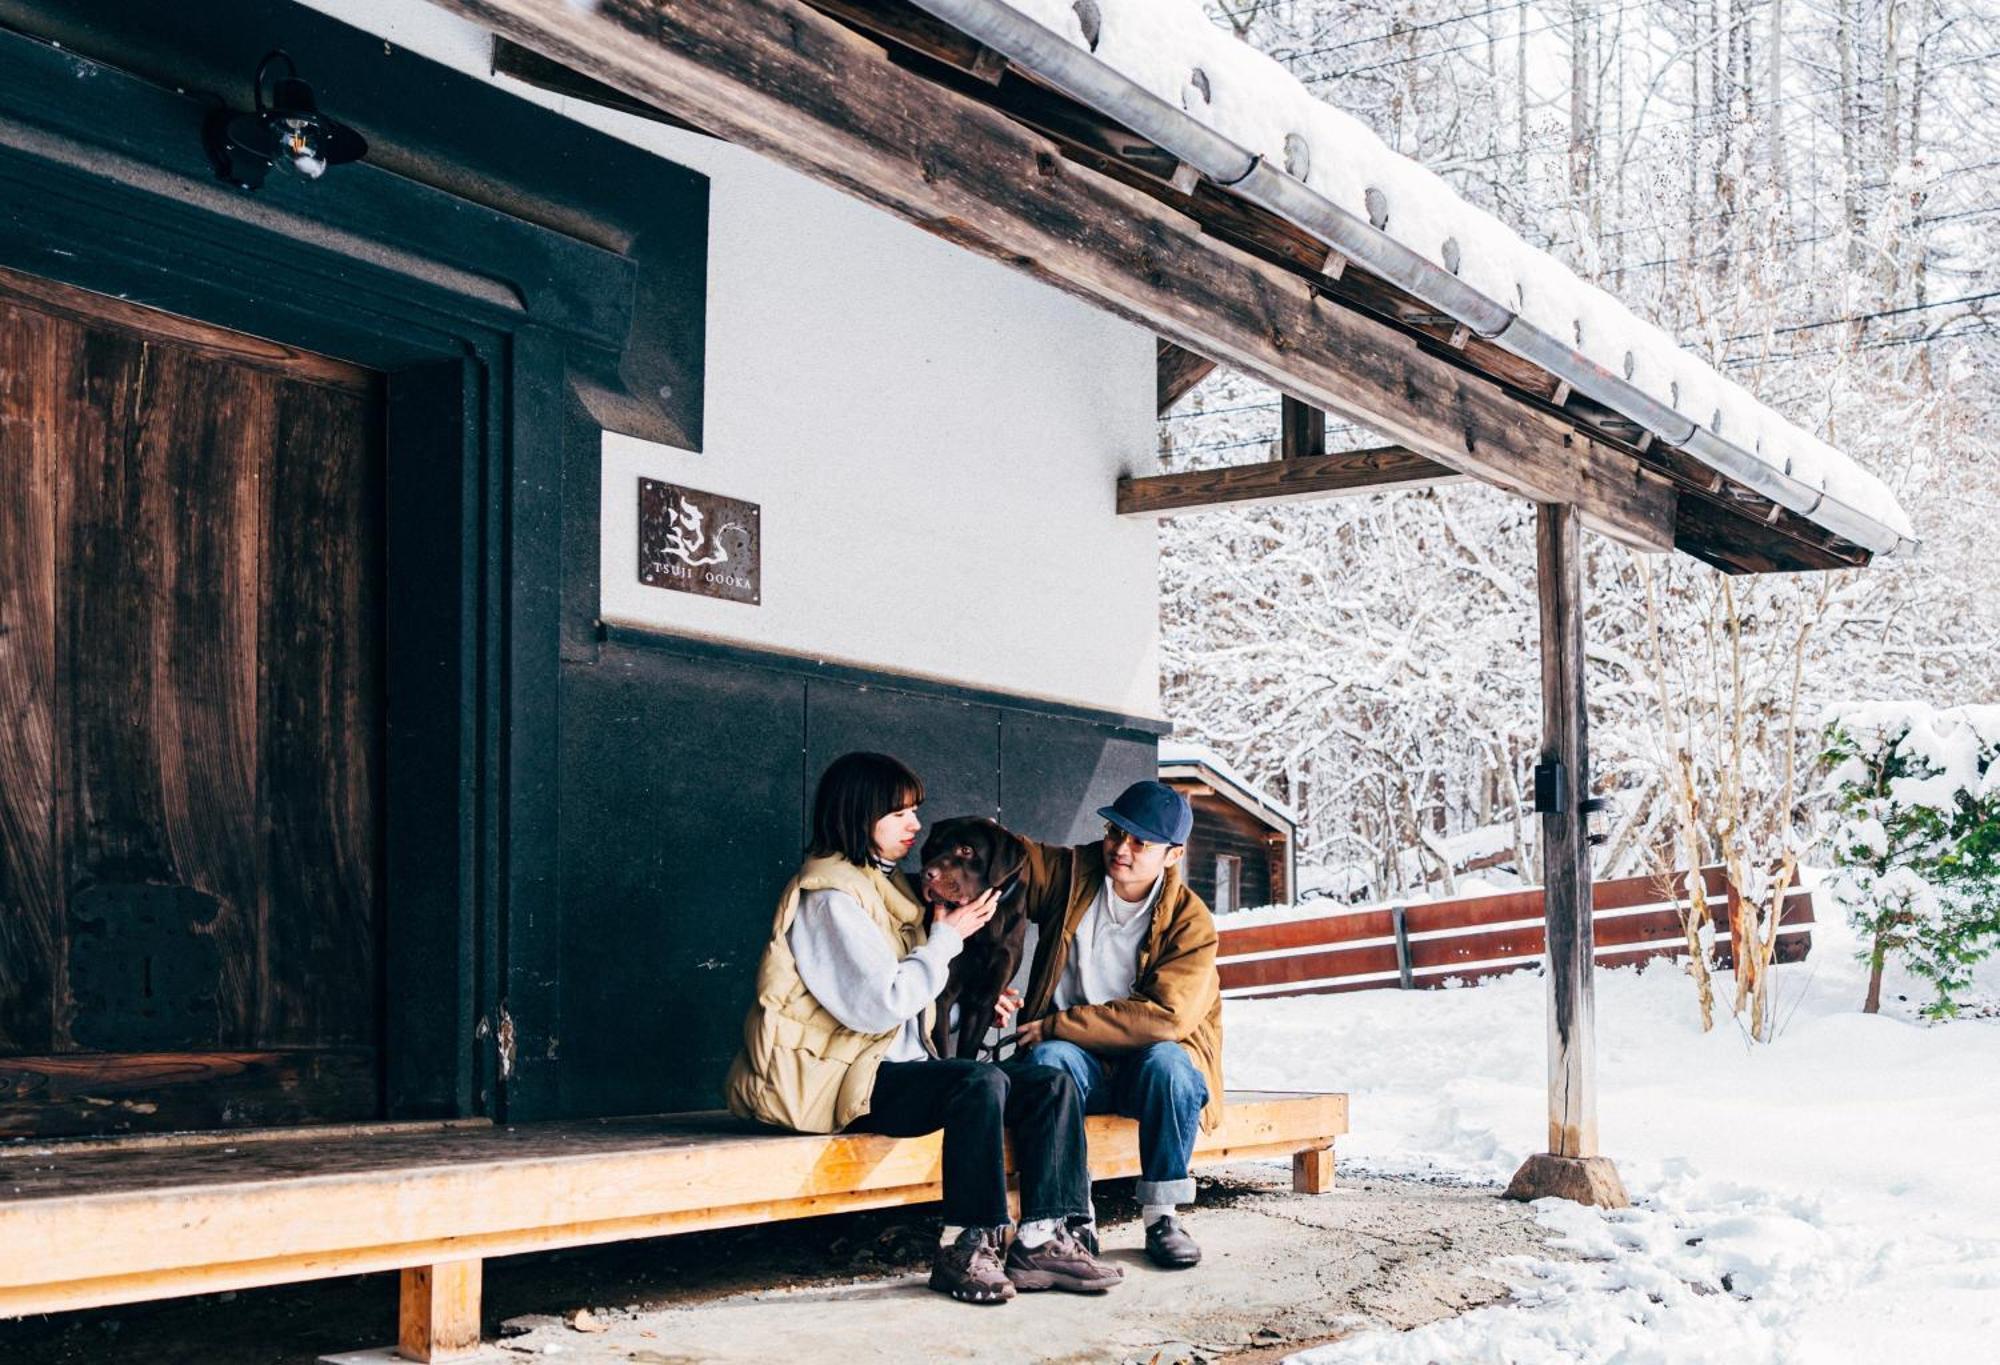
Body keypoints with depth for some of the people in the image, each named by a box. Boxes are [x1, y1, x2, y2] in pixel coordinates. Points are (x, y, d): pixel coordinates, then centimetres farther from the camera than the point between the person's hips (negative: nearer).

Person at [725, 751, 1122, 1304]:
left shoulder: (886, 884, 19)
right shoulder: (828, 896, -11)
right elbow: (879, 1004, -19)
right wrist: (947, 938, -9)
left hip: (898, 1066, 10)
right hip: (838, 1081, -9)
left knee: (1052, 1084, -7)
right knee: (981, 1082, -33)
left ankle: (1041, 1239, -14)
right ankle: (964, 1248, -25)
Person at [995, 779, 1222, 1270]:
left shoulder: (1190, 921, -9)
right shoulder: (1069, 873, 0)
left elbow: (1166, 1016, -20)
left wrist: (1056, 1024, -21)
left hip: (1148, 1063, -1)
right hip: (1079, 1063, 1)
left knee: (1167, 1061, -35)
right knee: (1050, 1059, -33)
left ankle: (1162, 1214, -19)